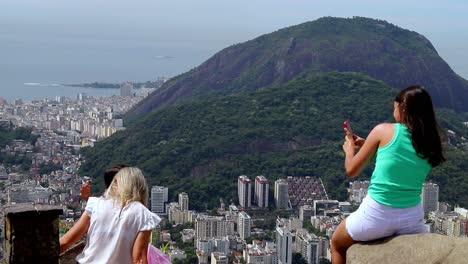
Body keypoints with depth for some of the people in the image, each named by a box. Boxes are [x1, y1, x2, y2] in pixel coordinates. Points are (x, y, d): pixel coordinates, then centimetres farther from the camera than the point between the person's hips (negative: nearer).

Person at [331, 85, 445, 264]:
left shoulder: (384, 130, -9)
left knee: (337, 244, 27)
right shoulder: (431, 142, 3)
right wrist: (365, 145, 21)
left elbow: (352, 170, -1)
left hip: (377, 215, -3)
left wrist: (350, 149, 20)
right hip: (412, 218, 4)